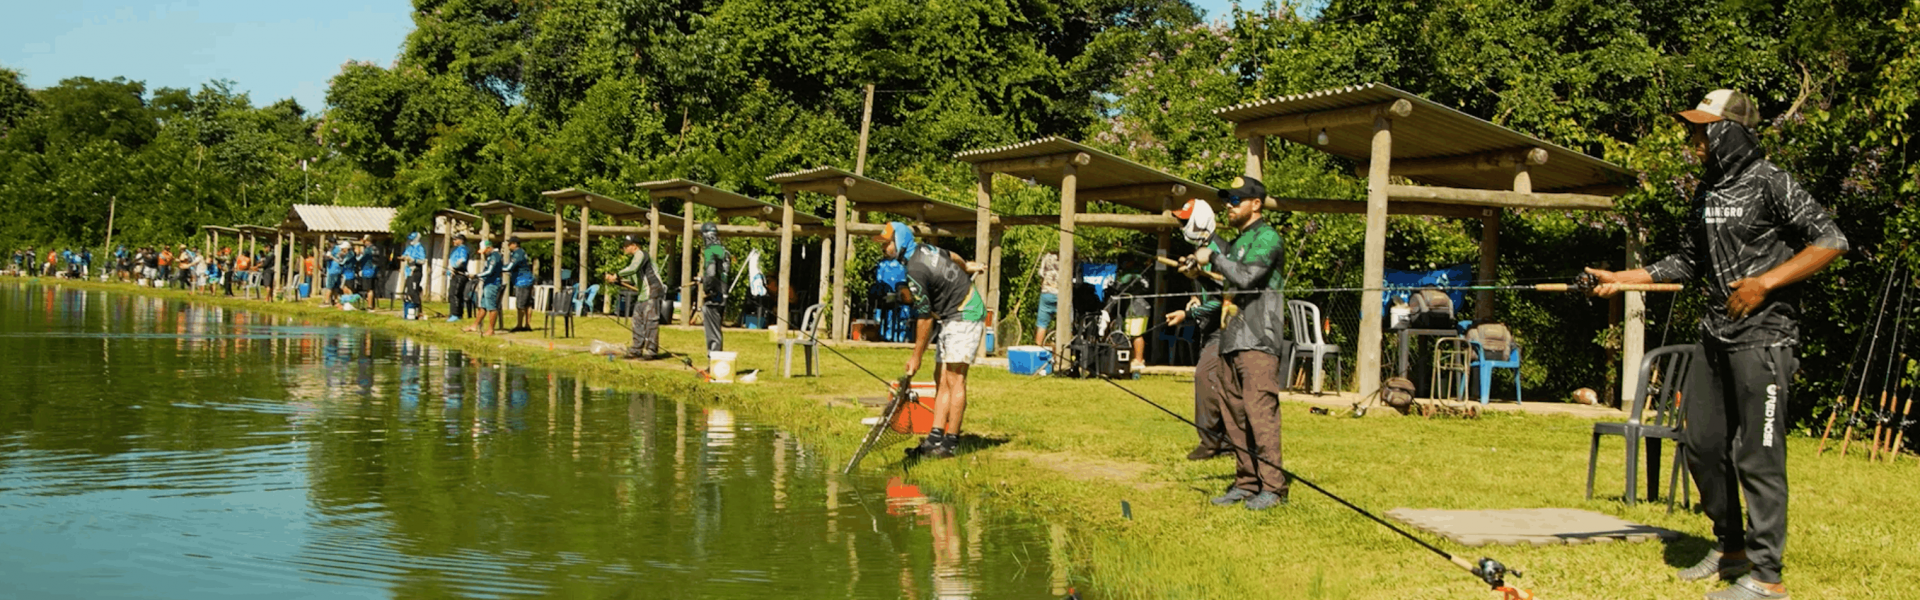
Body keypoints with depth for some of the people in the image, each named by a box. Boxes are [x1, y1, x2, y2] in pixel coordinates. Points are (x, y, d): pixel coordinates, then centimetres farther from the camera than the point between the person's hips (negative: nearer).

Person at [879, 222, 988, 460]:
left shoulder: (914, 273, -23)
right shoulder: (923, 249, 4)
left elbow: (924, 318, -18)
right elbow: (952, 257, 24)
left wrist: (916, 357, -8)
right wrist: (966, 266, 47)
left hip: (965, 317, -10)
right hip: (952, 318, 10)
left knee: (954, 379, -11)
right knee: (942, 379, 5)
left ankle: (951, 443, -11)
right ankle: (936, 438, 1)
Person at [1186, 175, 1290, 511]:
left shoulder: (1266, 237, -7)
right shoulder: (1236, 242, 22)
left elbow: (1246, 277, -20)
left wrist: (1212, 258, -10)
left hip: (1258, 341, -9)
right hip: (1231, 341, 9)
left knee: (1260, 412, -12)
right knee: (1236, 415, 8)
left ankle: (1273, 486, -10)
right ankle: (1246, 482, 13)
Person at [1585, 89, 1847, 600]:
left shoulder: (1769, 183, -11)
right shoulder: (1708, 190, 13)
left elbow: (1831, 241, -14)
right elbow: (1688, 261, 22)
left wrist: (1765, 282, -19)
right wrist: (1622, 279, 14)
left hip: (1763, 336, -9)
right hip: (1718, 337, 9)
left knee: (1757, 453, -8)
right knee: (1704, 443, 13)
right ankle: (1730, 548, 28)